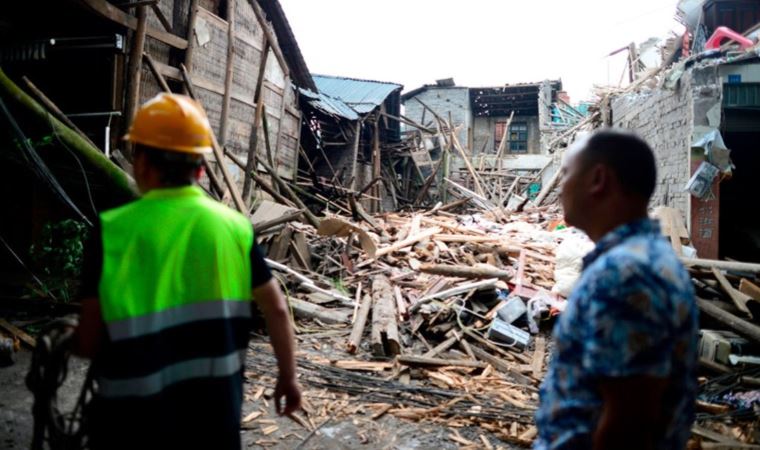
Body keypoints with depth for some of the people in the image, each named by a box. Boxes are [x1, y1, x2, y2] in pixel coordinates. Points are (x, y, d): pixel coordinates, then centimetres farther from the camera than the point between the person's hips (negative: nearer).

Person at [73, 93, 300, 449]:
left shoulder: (113, 232, -12)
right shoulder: (234, 226, -7)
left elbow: (89, 343, -8)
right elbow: (276, 310, -4)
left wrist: (63, 342, 15)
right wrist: (288, 377, 9)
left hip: (134, 419, -2)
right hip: (215, 414, 2)